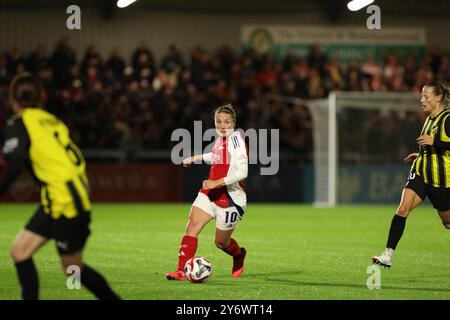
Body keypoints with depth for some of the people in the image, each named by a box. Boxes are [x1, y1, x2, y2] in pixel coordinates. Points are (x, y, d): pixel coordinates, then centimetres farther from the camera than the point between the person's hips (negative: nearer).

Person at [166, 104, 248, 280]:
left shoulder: (235, 139, -18)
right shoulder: (220, 139, 6)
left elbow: (242, 172, -26)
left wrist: (217, 183, -29)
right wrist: (196, 157, 34)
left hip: (230, 198, -7)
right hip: (209, 193, 7)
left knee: (221, 242, 9)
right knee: (192, 227, -12)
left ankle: (239, 255, 43)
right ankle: (181, 271, -13)